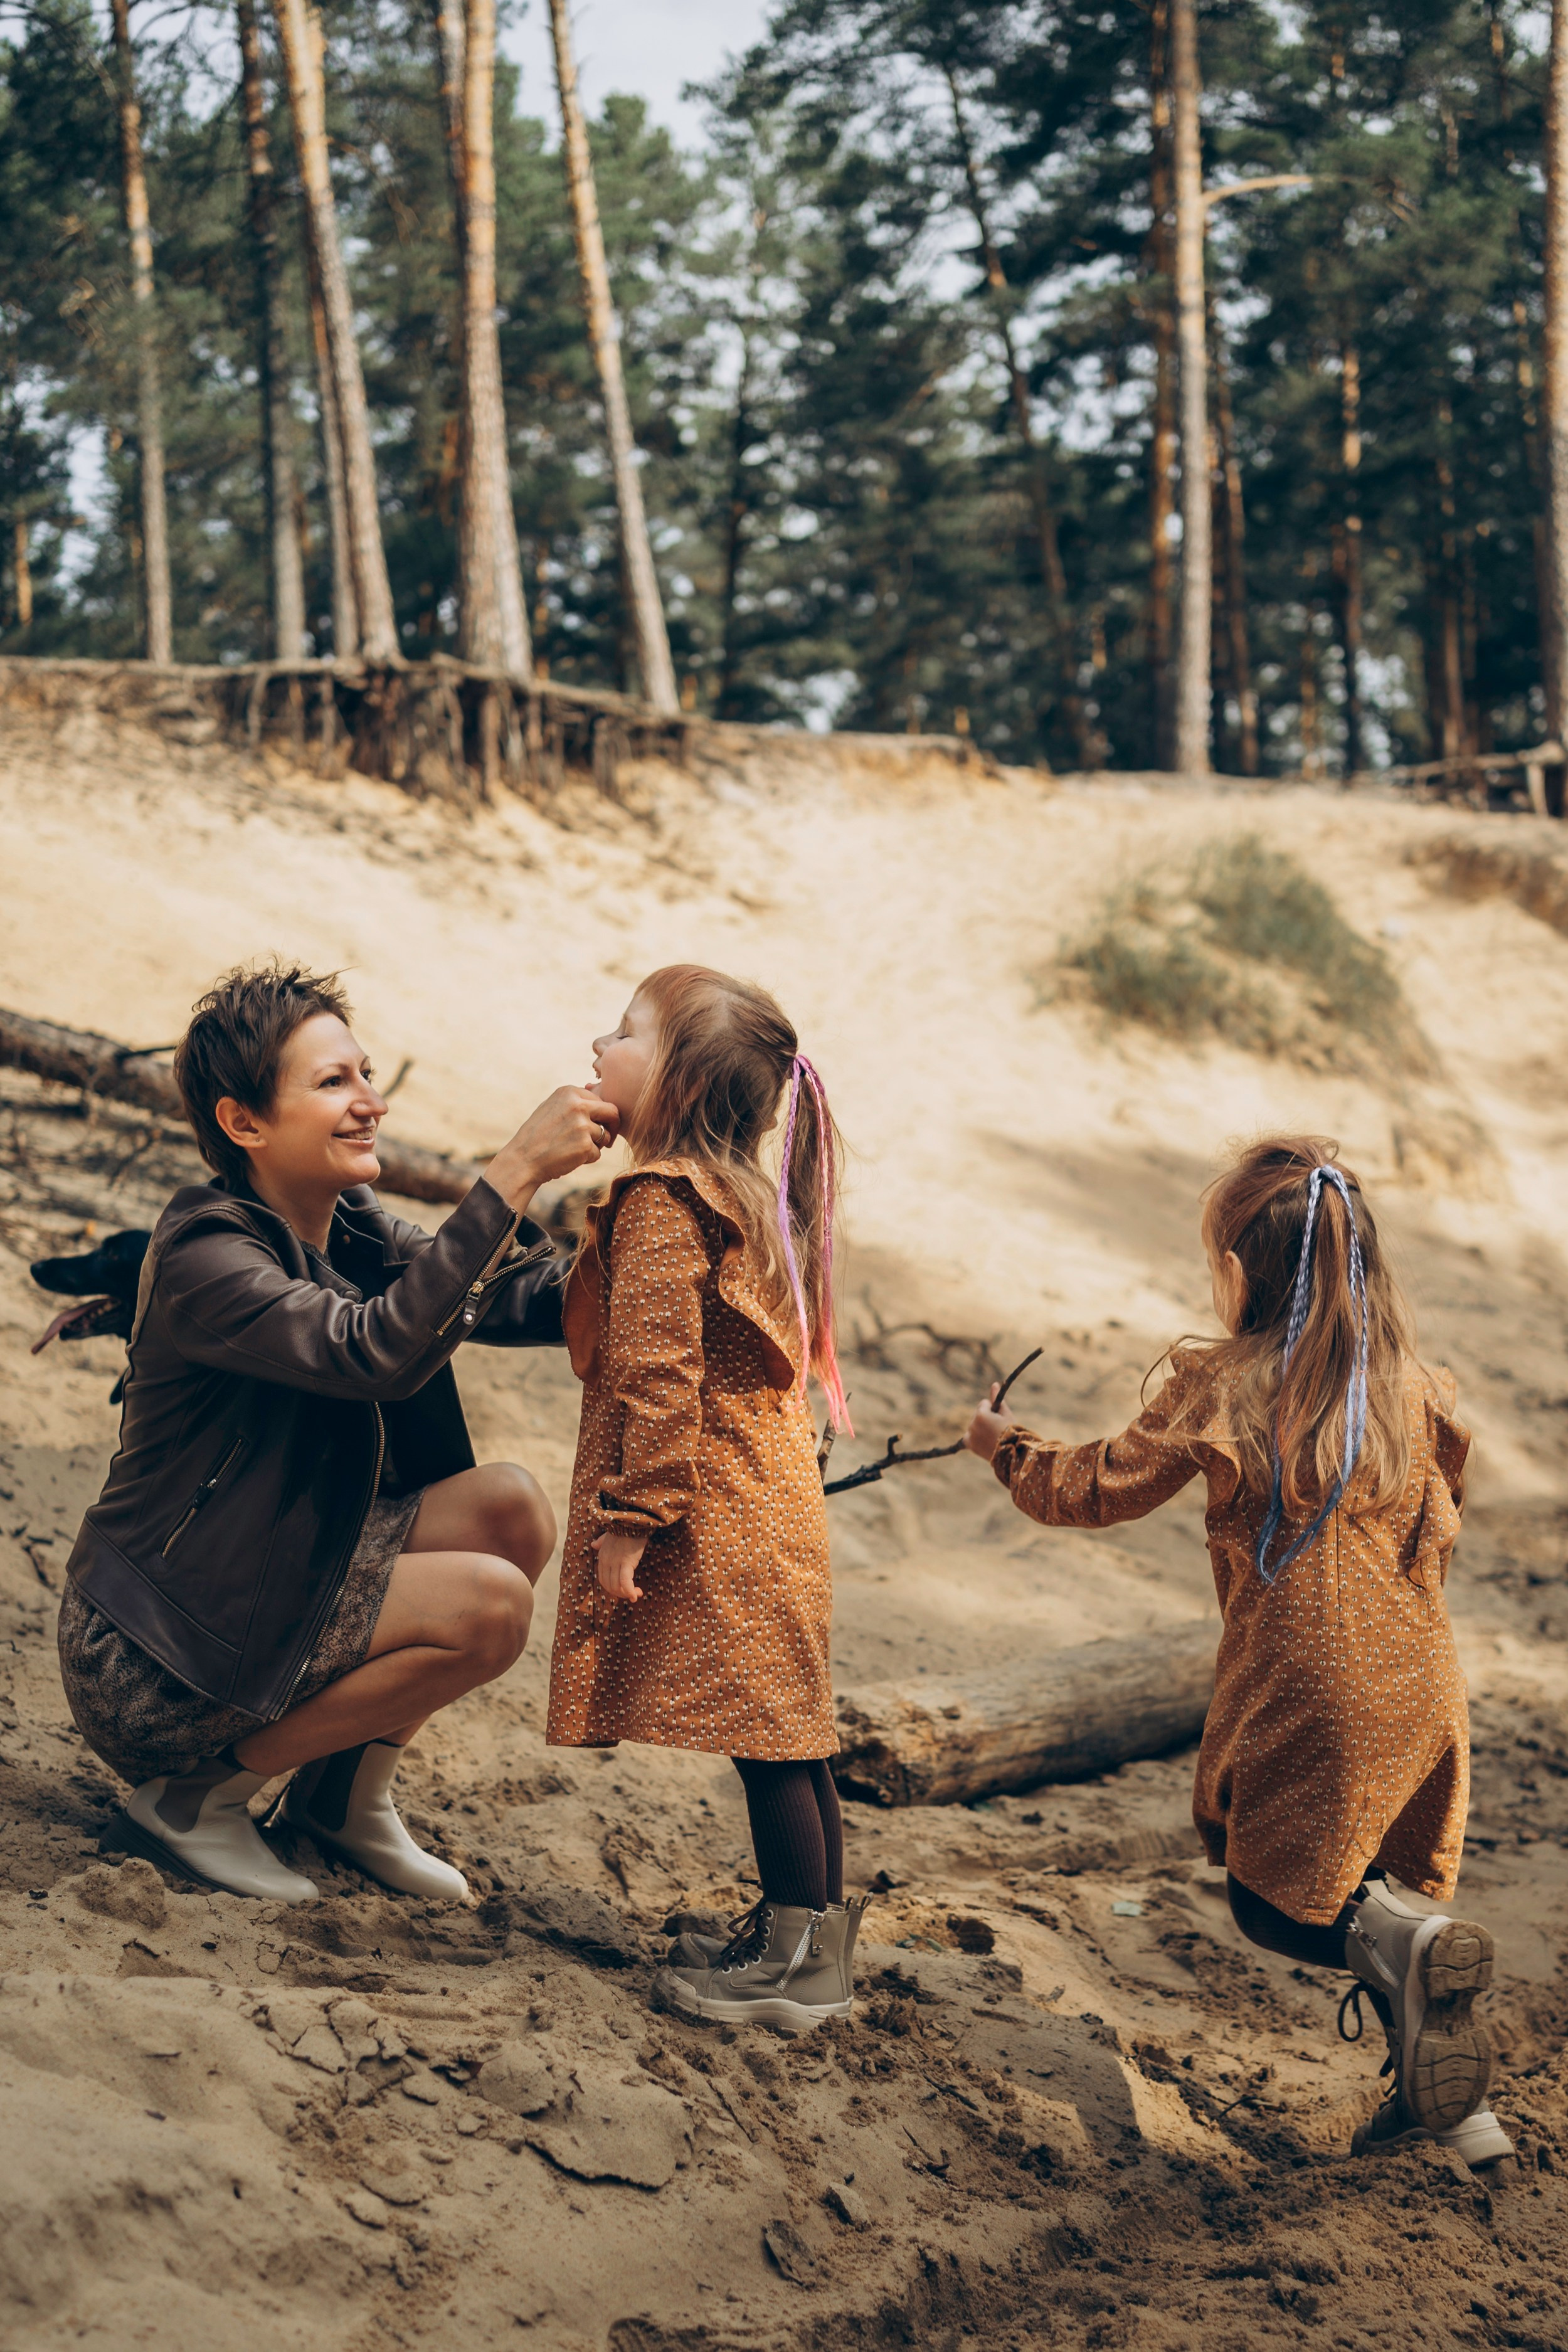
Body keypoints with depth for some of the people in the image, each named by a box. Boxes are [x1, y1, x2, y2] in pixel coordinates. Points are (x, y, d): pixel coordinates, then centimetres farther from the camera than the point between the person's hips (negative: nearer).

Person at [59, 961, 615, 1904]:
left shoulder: (353, 1231, 4)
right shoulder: (205, 1255, -23)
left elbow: (526, 1301, -4)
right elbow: (375, 1350, -38)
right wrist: (516, 1172, -40)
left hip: (270, 1581, 9)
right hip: (151, 1657, -9)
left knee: (511, 1508, -6)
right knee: (489, 1604, -20)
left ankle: (350, 1793, 9)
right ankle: (193, 1798, -4)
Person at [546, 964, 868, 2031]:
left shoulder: (660, 1205, -15)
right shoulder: (743, 1199, 15)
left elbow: (658, 1377, -21)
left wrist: (629, 1516, -19)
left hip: (720, 1525, -10)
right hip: (770, 1498, 10)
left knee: (768, 1739, -3)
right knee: (784, 1738, 15)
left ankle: (801, 1959, 4)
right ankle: (810, 1935, 24)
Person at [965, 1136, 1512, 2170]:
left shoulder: (1220, 1392, -8)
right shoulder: (1417, 1389, 3)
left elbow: (1098, 1488, 3)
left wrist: (1008, 1445, 21)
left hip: (1303, 1704, -5)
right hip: (1420, 1696, 5)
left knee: (1272, 1902, 11)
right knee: (1377, 1886, 20)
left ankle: (1398, 1943, -19)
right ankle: (1450, 2094, 12)